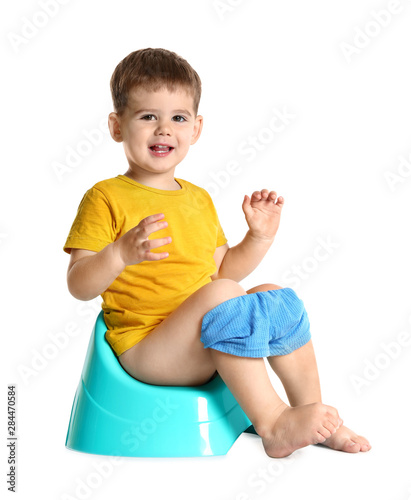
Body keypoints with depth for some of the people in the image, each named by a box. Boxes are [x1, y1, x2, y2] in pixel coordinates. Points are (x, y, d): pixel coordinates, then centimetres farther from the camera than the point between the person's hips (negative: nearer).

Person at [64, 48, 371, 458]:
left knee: (278, 298, -1)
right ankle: (272, 425, -22)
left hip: (206, 349, 8)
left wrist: (260, 237, 5)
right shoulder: (106, 198, -7)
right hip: (145, 352, -7)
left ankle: (310, 411, 9)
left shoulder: (199, 199, 15)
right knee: (223, 298, -30)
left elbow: (223, 270, 18)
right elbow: (79, 285, -14)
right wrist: (121, 254, -32)